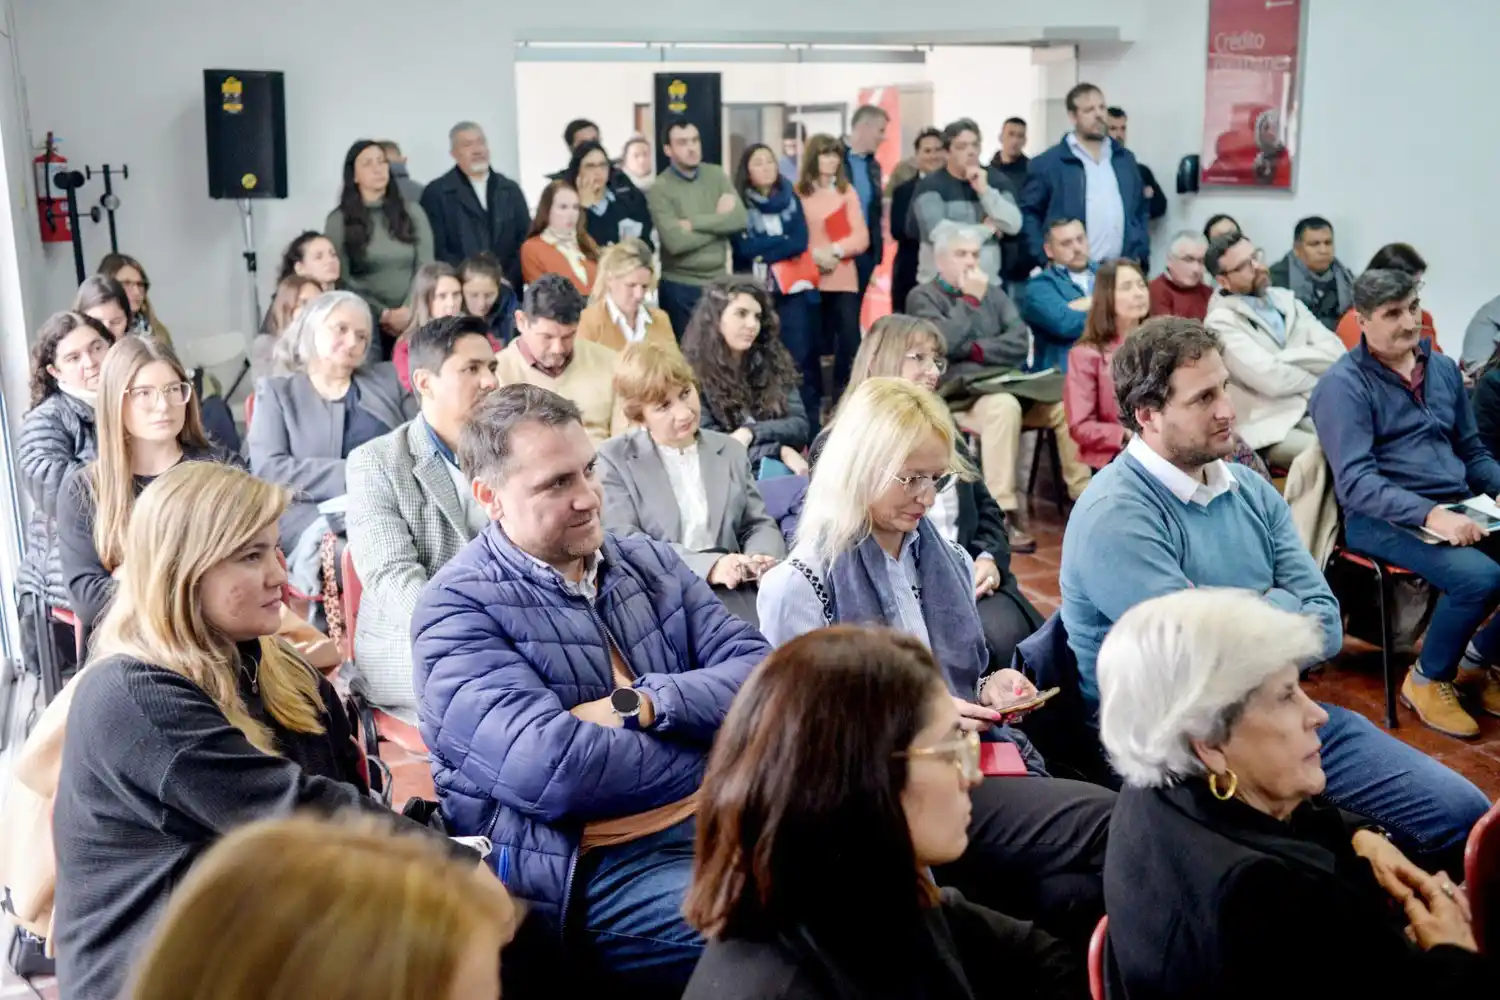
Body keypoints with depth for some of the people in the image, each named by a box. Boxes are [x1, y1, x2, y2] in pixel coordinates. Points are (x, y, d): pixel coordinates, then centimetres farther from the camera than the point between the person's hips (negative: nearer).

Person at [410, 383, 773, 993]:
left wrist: (642, 704, -16)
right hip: (602, 870, -6)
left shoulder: (649, 563, 12)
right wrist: (717, 747, -9)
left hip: (727, 822, 7)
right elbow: (554, 768, -22)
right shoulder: (457, 608, -8)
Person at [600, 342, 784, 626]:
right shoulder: (614, 459, 5)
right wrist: (709, 566, -20)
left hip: (734, 597, 6)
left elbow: (759, 525, 17)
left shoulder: (731, 451, 20)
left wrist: (761, 559, -9)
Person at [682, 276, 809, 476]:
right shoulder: (693, 373, -1)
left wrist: (751, 432, -12)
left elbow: (799, 427, 6)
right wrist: (780, 451, -12)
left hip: (782, 470, 3)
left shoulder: (773, 362, 12)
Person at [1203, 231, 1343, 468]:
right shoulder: (1222, 322, -5)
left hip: (1318, 411, 6)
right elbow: (1272, 379, -16)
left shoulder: (1286, 299, 15)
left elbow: (1336, 353, 3)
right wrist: (1317, 380, 1)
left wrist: (1282, 358, -8)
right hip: (1270, 427, -6)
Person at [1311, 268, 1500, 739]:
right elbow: (1355, 481, -17)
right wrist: (1429, 514, -30)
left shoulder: (1444, 369, 14)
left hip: (1458, 509, 7)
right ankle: (1428, 680, -3)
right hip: (1383, 518, -7)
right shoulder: (1343, 385, -7)